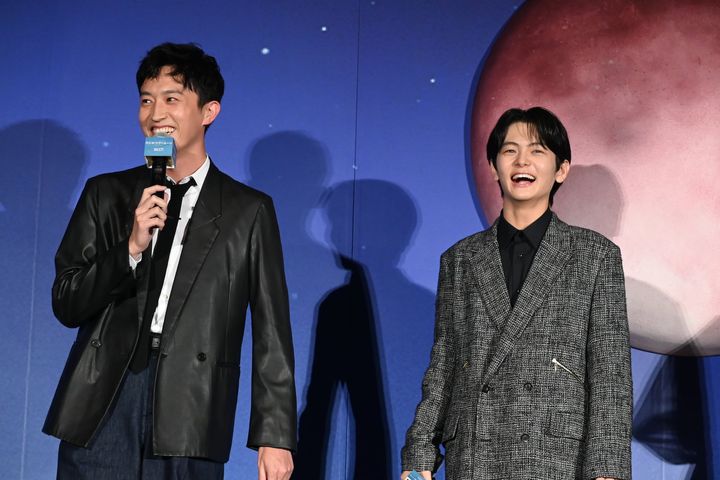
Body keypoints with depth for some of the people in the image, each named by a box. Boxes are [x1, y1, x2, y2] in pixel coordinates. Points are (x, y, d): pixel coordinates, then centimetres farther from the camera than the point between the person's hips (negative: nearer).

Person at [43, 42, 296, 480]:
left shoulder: (249, 211, 6)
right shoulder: (106, 194, 12)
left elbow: (271, 333, 4)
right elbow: (66, 304, 7)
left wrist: (275, 436, -2)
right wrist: (131, 248, -8)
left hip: (189, 413, -1)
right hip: (102, 404, 2)